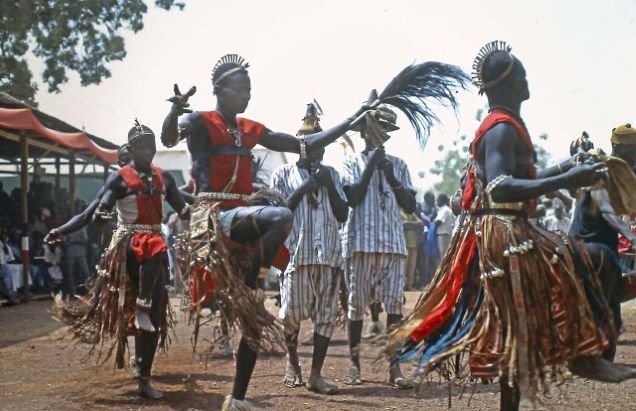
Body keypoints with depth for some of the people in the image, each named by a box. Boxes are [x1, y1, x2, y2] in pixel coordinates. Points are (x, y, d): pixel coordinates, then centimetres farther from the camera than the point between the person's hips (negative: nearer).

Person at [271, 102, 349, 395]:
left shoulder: (331, 174, 17)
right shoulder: (283, 174, 8)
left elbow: (343, 215, 11)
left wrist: (329, 185, -1)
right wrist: (303, 189, -8)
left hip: (329, 253, 3)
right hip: (296, 252, -3)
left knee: (327, 313, -2)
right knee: (292, 313, -1)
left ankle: (316, 374, 0)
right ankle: (292, 361, 25)